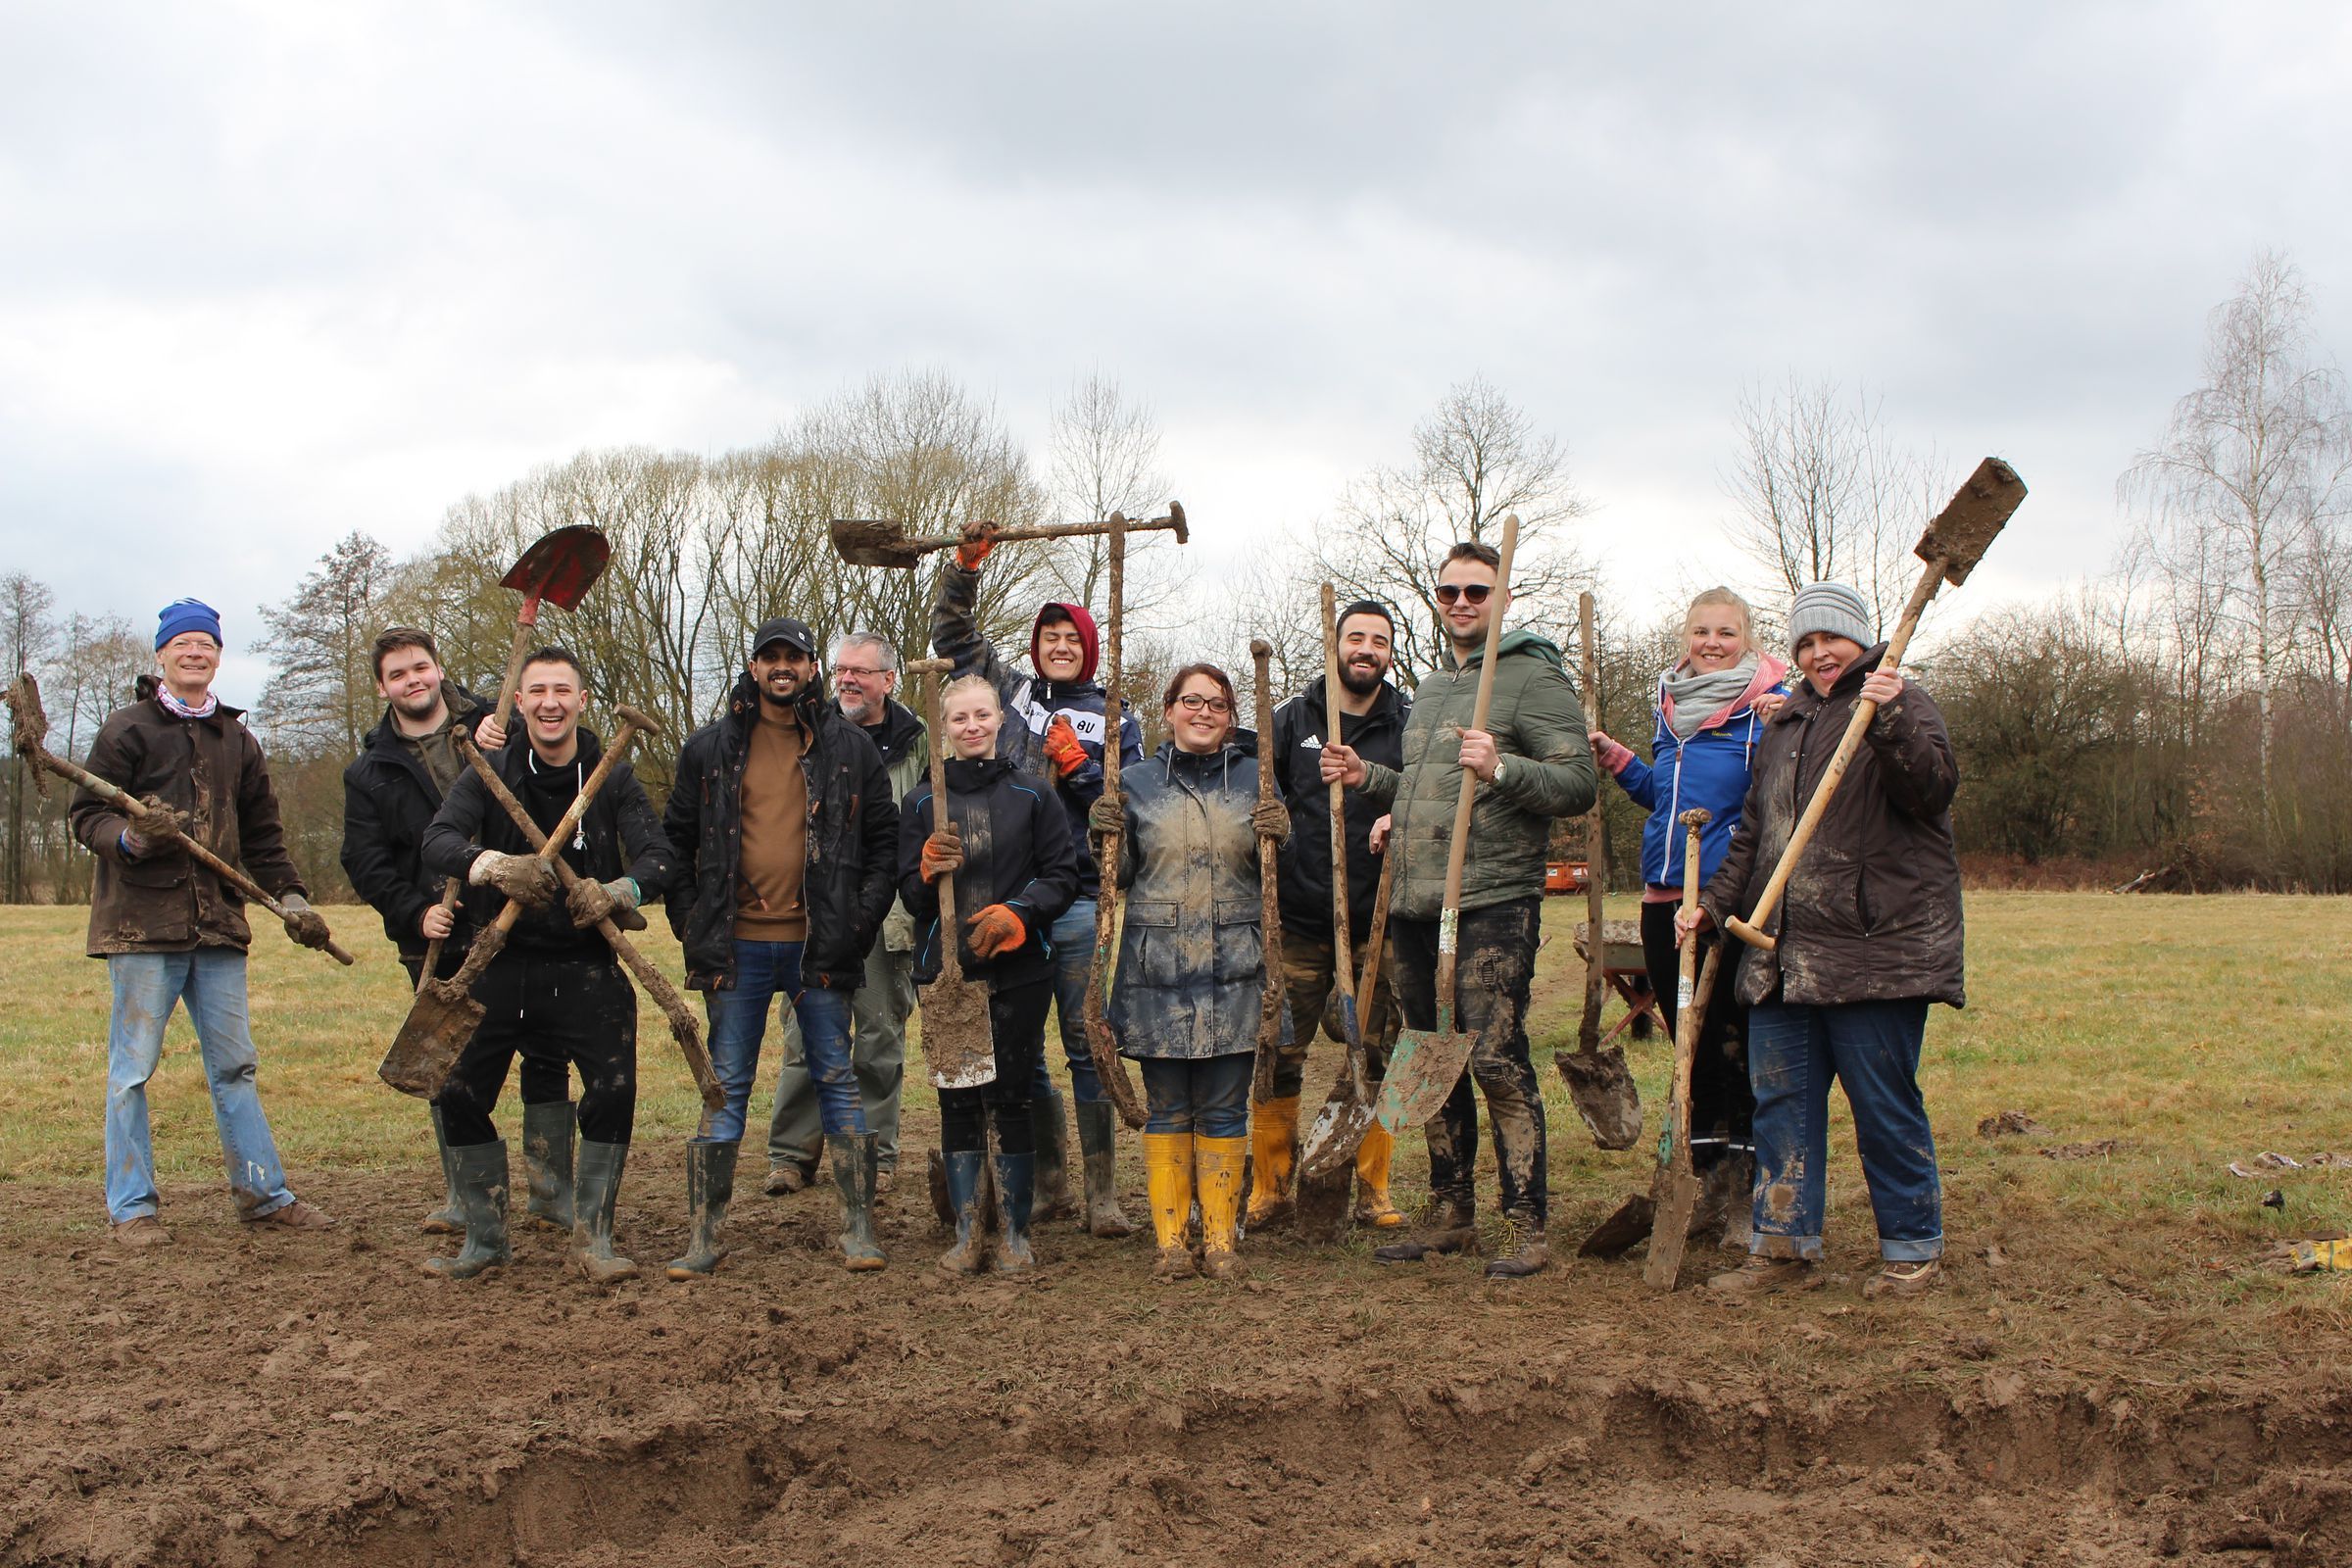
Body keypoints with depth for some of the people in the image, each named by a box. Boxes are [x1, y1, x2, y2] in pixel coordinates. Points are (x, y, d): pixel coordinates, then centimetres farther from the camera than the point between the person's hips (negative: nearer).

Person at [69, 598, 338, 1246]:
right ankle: (132, 1207, 8)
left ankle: (263, 1193, 15)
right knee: (133, 1069, -1)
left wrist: (290, 897, 7)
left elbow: (262, 835, 19)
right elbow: (86, 815, -3)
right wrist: (129, 838, -23)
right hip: (141, 923, -5)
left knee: (235, 1066, 9)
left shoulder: (238, 741, 17)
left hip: (219, 925, 5)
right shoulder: (127, 729, 0)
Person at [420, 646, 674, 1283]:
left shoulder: (613, 776, -1)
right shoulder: (490, 773, -1)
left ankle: (592, 1239, 4)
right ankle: (486, 1240, 19)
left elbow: (657, 857, -11)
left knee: (613, 1092, -13)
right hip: (502, 962, 1)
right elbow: (438, 841, -17)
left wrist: (616, 891, -33)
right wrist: (495, 866, -37)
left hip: (586, 967, -1)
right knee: (460, 1095, 0)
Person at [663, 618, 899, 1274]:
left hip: (820, 946, -1)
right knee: (726, 1087, 4)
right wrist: (690, 918, 1)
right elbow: (678, 839, 10)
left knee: (838, 1082, 4)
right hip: (736, 947, 1)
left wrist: (862, 915, -3)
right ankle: (704, 1236, 9)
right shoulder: (710, 748, 7)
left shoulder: (850, 747, 5)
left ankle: (859, 1226, 12)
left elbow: (884, 837, 7)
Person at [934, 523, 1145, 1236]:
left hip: (1080, 900, -2)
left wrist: (1078, 763, -10)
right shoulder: (1012, 692, 14)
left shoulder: (1115, 719, 9)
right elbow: (952, 634, 18)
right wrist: (964, 565, 8)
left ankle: (1102, 1195, 2)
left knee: (1087, 1045, -3)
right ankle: (1047, 1185, 18)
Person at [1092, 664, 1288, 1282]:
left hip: (1234, 973, 0)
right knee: (1166, 1109, 5)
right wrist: (1109, 833, -8)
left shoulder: (1255, 780, 7)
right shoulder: (1137, 784, 7)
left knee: (1224, 1110, 4)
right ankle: (1170, 1240, 12)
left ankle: (1220, 1240, 13)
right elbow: (1120, 877, 11)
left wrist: (1279, 840, -10)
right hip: (1158, 970, 0)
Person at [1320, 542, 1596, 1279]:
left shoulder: (1533, 677, -4)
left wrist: (1501, 767, -27)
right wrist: (1368, 776, 15)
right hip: (1413, 905, 8)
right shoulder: (1429, 687, 21)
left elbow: (1578, 785, -13)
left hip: (1491, 902, -8)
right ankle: (1450, 1213, 23)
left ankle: (1525, 1225, 0)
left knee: (1497, 1061, -9)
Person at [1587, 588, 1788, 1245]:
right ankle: (1714, 1184, 25)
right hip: (1666, 894, 7)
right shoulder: (1673, 701, 15)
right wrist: (1613, 756, 15)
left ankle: (1746, 1193, 3)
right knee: (1689, 1040, 13)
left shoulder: (1767, 700, -4)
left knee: (1733, 1038, -6)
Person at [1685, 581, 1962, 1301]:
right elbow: (1754, 833, 25)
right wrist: (1715, 902, 15)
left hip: (1875, 947, -7)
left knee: (1885, 1104, -1)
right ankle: (1785, 1247, 14)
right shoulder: (1786, 724, 21)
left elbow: (1934, 788, -17)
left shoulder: (1903, 704, 1)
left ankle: (1913, 1249, 13)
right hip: (1785, 951, 7)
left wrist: (1890, 722, -31)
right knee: (1781, 1098, 7)